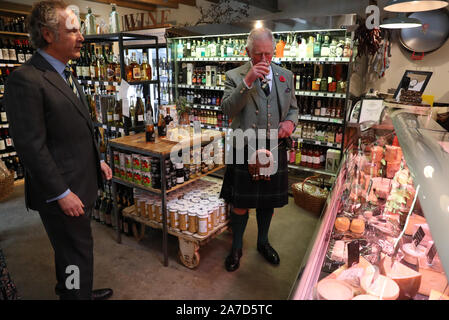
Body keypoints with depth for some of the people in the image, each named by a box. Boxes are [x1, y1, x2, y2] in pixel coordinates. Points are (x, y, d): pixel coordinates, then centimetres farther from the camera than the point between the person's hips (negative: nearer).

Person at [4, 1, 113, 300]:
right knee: (77, 254, 6)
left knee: (72, 250, 25)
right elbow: (31, 147, -21)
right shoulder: (26, 80, -19)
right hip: (63, 191, -9)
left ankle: (77, 290, 46)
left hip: (84, 184, 9)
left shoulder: (66, 73, 11)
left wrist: (98, 160, 16)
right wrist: (61, 194, -19)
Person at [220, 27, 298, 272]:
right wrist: (247, 81, -25)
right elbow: (227, 109, -17)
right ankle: (236, 247, 31)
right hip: (244, 151, -3)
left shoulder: (286, 76, 8)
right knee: (240, 203, 7)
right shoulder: (235, 76, -3)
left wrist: (290, 122, -7)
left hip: (274, 150, 4)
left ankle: (263, 242, 42)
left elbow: (293, 108, 16)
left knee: (268, 201, 18)